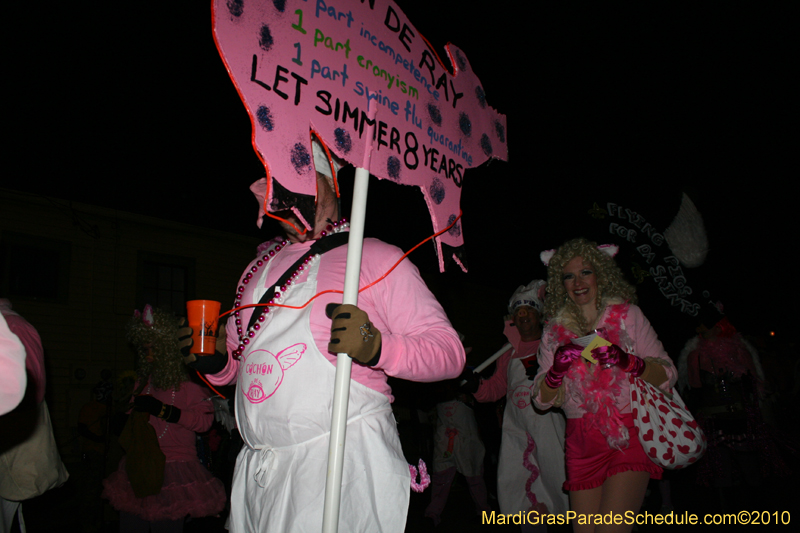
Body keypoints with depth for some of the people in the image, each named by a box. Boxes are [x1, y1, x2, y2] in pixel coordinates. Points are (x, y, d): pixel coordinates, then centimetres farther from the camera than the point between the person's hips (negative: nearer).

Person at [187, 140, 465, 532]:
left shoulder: (376, 257, -3)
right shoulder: (261, 266, 16)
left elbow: (448, 352, -9)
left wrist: (375, 347, -26)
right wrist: (215, 363, 4)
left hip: (343, 462, -5)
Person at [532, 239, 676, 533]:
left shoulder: (627, 314, 5)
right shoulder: (555, 330, 9)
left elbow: (667, 375, 2)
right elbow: (542, 400, 7)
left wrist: (627, 361, -18)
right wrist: (557, 369, -14)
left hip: (630, 433, -2)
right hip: (582, 441, 3)